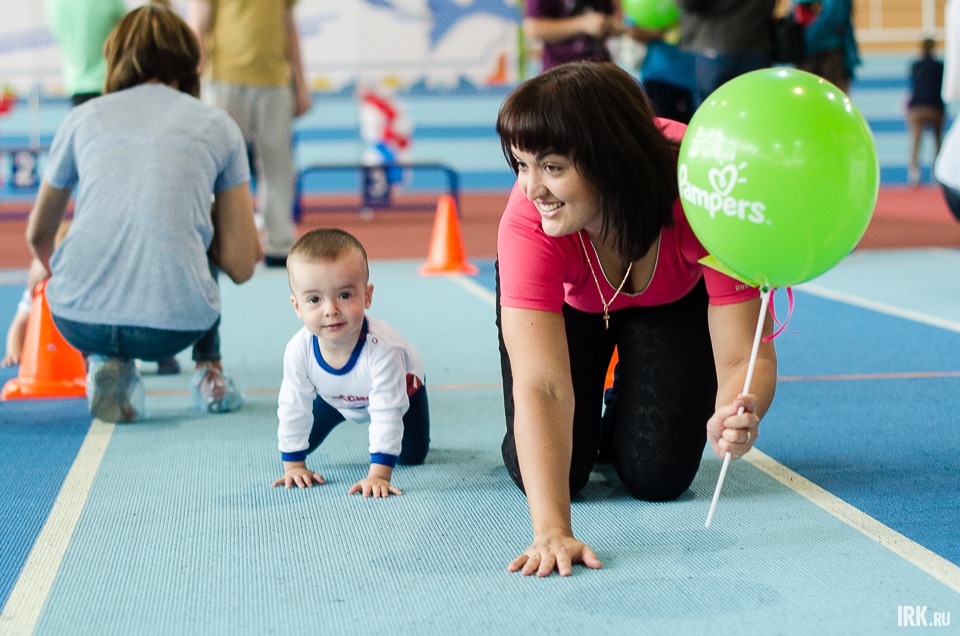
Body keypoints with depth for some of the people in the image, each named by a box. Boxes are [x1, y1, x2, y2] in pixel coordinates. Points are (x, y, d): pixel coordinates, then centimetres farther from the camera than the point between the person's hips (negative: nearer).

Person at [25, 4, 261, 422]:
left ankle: (105, 362, 11)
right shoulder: (218, 126, 10)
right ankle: (209, 372, 26)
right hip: (176, 325, 0)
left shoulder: (84, 117, 14)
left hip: (78, 321, 0)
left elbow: (38, 235, 29)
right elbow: (241, 266, 7)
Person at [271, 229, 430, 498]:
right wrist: (293, 466, -18)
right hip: (335, 396, 3)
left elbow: (386, 414, -45)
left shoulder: (382, 347, -49)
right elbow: (293, 410, -23)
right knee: (304, 442, 6)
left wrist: (378, 475, -47)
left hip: (401, 388, -3)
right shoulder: (299, 350, -37)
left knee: (413, 456, -1)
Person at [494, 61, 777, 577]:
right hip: (566, 300, 0)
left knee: (659, 475, -10)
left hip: (675, 298, 0)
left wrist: (738, 414, -63)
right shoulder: (527, 221, -41)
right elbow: (540, 385, -46)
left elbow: (744, 355, -39)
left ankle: (619, 426, 25)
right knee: (547, 471, -12)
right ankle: (593, 423, 23)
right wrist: (551, 529, -56)